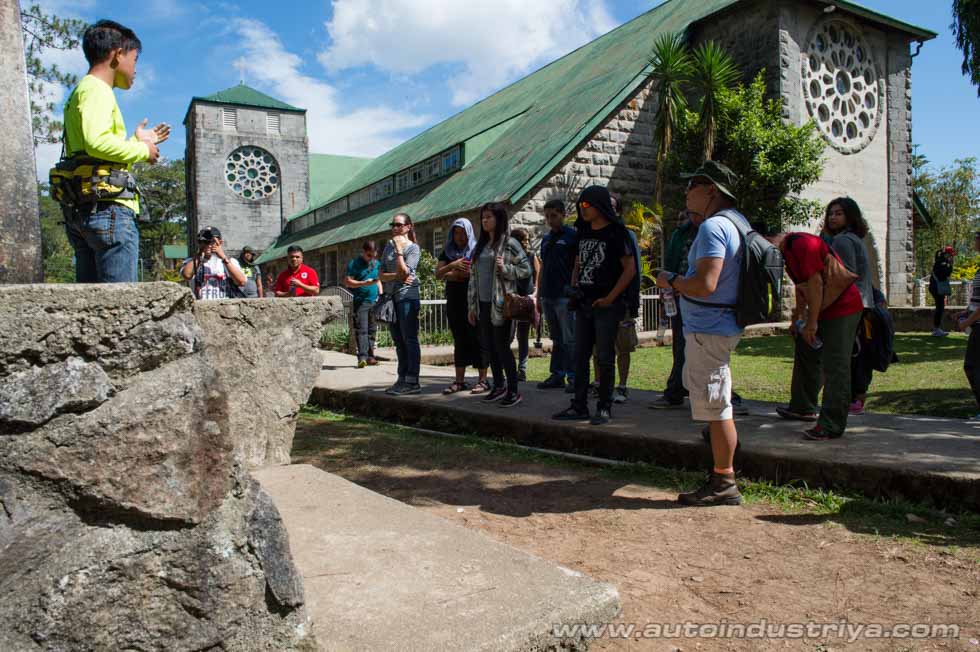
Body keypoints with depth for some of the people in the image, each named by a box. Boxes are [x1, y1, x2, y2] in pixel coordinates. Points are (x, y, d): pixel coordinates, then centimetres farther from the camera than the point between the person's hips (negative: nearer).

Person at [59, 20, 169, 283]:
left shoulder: (79, 92, 27)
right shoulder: (97, 89, -4)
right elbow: (97, 143, -21)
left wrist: (135, 141, 27)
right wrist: (142, 151, -7)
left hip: (80, 208, 10)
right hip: (108, 205, -10)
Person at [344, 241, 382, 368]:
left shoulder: (377, 264, 13)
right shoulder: (354, 264, -4)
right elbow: (347, 281, -9)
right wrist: (364, 283, -19)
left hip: (374, 302, 6)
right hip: (360, 302, -6)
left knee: (372, 330, 8)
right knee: (362, 330, -12)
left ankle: (370, 357, 15)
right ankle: (362, 357, -16)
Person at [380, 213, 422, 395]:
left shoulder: (413, 248, -2)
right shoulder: (389, 246, 15)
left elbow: (404, 271, -16)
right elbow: (381, 275, 8)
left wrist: (399, 249, -11)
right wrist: (397, 275, -10)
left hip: (407, 297, -7)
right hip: (391, 297, 7)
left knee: (409, 340, -8)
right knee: (398, 341, 10)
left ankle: (412, 381, -7)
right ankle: (402, 379, 16)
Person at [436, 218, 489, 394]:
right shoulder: (448, 252, 12)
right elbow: (438, 274, 1)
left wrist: (452, 275, -6)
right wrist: (452, 265, -18)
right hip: (454, 301, 5)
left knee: (477, 339, -3)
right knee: (459, 340, 7)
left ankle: (483, 380, 1)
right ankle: (459, 381, 11)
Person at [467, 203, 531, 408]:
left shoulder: (509, 244, -5)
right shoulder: (480, 246, 15)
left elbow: (526, 269, -5)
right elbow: (473, 276, 15)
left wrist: (505, 268, -19)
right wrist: (472, 305, 13)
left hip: (501, 304, -7)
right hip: (483, 304, 7)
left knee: (502, 347, -5)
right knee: (489, 347, 12)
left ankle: (513, 391, 5)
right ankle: (498, 386, 25)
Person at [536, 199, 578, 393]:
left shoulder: (572, 236, -3)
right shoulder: (546, 239, 17)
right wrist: (539, 296, 18)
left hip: (565, 296, -7)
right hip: (548, 296, 7)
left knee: (570, 340, -4)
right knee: (556, 339, 12)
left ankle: (574, 377, 1)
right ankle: (557, 375, 18)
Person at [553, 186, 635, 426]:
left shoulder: (616, 233, -7)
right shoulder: (584, 232, 13)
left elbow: (630, 269, -10)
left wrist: (610, 298, -15)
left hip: (607, 306, -7)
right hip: (584, 304, 7)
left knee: (605, 358, -1)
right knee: (580, 357, 8)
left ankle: (604, 408, 10)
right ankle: (579, 406, 16)